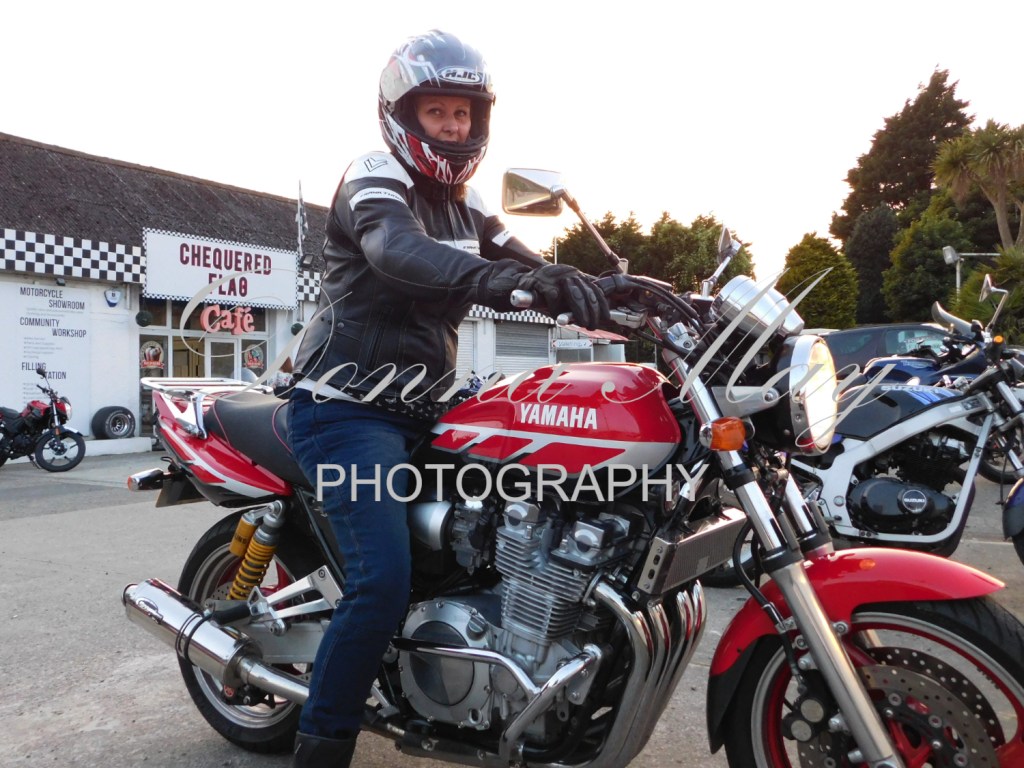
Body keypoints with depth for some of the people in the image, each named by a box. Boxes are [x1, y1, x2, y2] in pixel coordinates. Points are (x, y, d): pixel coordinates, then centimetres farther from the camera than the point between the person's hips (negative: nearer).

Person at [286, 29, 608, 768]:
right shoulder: (375, 180, -10)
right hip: (348, 410, -8)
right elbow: (396, 251, -33)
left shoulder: (464, 206, 17)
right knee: (385, 580, -23)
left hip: (421, 412, 9)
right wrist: (497, 278, -53)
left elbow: (533, 269, 8)